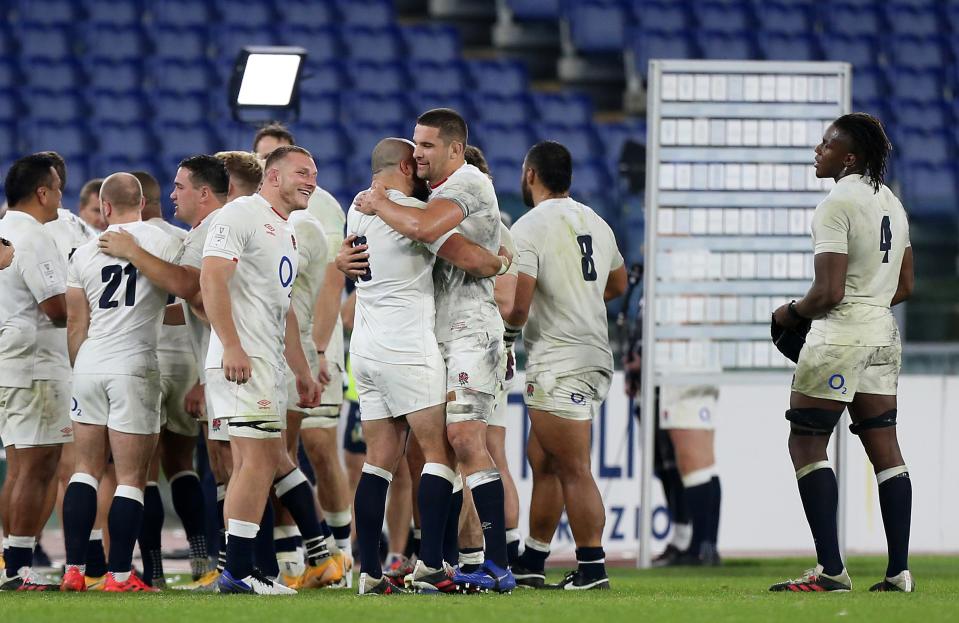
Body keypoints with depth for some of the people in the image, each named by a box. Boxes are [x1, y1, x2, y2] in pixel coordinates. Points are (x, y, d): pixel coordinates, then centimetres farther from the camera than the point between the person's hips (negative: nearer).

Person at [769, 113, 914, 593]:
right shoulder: (892, 204, 12)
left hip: (839, 335, -8)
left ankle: (830, 569, -10)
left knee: (806, 443, -3)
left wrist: (790, 314, -4)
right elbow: (904, 287, 19)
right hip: (883, 336, 8)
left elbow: (828, 292, -20)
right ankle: (899, 570, 6)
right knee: (884, 448, 9)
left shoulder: (836, 205, -15)